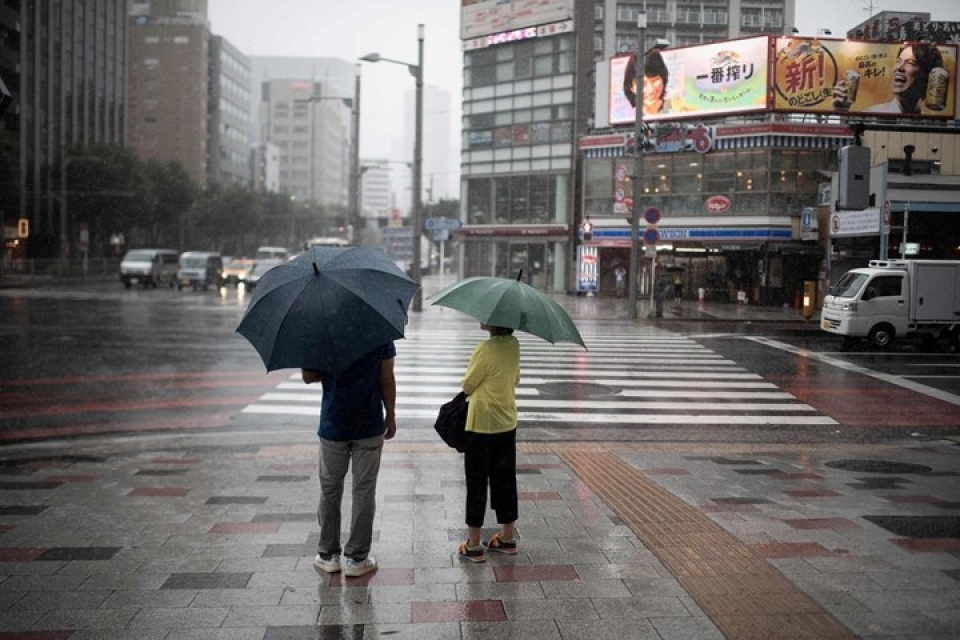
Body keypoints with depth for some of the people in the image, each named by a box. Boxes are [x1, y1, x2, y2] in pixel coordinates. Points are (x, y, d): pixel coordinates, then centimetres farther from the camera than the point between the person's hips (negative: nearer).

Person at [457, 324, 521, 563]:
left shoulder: (485, 349, -22)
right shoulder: (514, 345, 0)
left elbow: (467, 386, -10)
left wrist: (468, 383, 11)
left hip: (481, 426, -7)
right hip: (507, 424, 7)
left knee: (477, 483, 3)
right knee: (505, 481, 16)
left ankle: (474, 545, 8)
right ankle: (508, 537, 26)